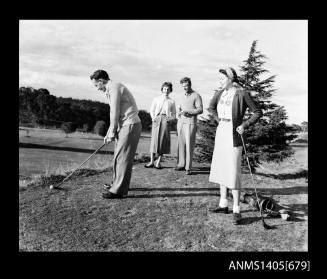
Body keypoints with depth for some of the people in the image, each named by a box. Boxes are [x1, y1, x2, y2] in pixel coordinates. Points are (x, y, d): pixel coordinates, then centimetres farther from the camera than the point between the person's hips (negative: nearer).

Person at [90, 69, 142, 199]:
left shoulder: (114, 87, -12)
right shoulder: (111, 89, 20)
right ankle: (117, 183, 28)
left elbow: (115, 113, -14)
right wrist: (109, 133, 19)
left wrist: (112, 132, -7)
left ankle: (118, 191, -4)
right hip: (126, 125, 10)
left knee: (122, 157, -9)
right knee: (118, 156, 16)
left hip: (130, 125, -10)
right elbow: (115, 115, 22)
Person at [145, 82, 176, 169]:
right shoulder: (156, 99, 18)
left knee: (164, 140, -5)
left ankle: (158, 162, 1)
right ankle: (152, 161, -2)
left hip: (165, 119, 0)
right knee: (154, 139, -7)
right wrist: (153, 117, -4)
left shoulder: (171, 101, 18)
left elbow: (174, 114, 18)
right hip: (157, 119, 0)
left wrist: (171, 118, -3)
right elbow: (152, 110, 14)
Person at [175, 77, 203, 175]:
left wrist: (188, 112, -16)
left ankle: (188, 168, -5)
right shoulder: (184, 96, 20)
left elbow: (200, 110, -7)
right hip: (181, 122, 6)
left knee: (189, 145, -7)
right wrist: (179, 111, 8)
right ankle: (181, 164, 12)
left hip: (190, 123, -6)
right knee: (180, 144, 4)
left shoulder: (196, 96, 0)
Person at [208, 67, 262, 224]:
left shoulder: (242, 94, -11)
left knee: (233, 173, -7)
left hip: (233, 136, -7)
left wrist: (244, 125, -15)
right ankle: (223, 205, 24)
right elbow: (211, 107, 26)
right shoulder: (220, 93, 7)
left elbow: (258, 112, -5)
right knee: (221, 170, 12)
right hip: (220, 133, 7)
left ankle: (236, 210, 3)